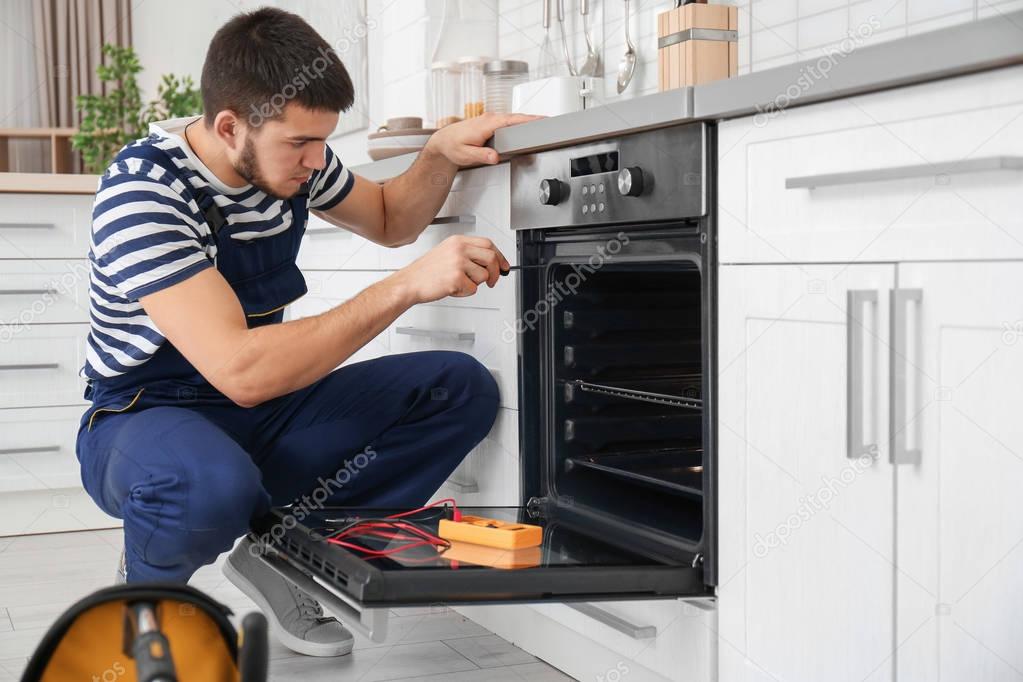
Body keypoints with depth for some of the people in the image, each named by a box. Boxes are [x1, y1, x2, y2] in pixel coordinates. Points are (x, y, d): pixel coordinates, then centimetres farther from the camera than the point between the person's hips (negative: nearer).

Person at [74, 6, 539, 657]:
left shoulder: (294, 152, -4)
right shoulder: (143, 192, -26)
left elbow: (389, 221, 16)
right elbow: (241, 371, -36)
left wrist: (442, 153, -6)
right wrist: (409, 286, -36)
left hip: (261, 411, 7)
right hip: (146, 419, -7)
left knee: (463, 389, -9)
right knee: (212, 486, -43)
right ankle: (146, 597, -6)